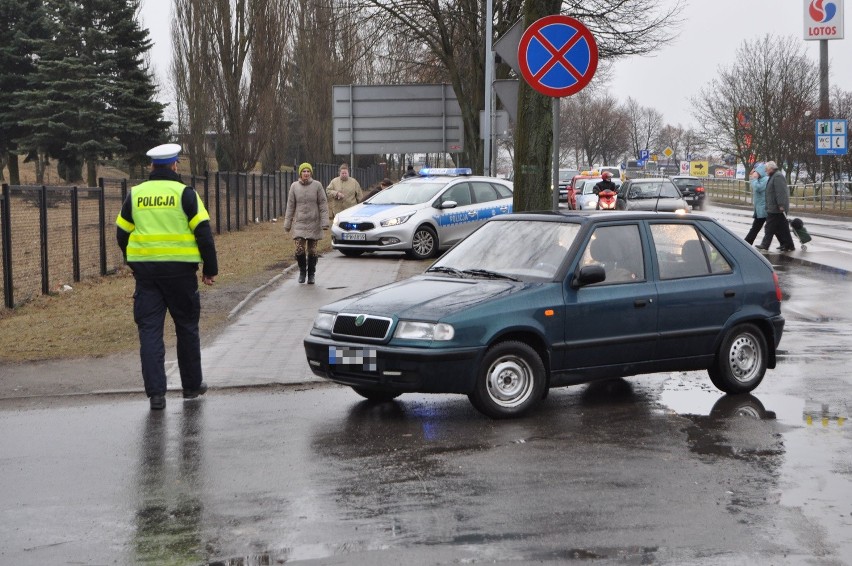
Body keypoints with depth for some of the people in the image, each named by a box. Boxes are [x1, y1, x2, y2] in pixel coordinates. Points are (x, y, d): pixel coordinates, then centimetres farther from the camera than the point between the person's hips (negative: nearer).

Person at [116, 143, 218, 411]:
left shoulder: (135, 195, 6)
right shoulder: (185, 193, -4)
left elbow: (122, 234, 11)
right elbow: (203, 232, -7)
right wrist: (210, 269, 1)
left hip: (145, 270, 2)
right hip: (179, 269, -2)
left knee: (149, 330, 3)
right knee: (186, 328, 13)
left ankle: (155, 393, -5)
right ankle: (192, 385, 23)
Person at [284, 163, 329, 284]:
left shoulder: (317, 185, -4)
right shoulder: (294, 186, 1)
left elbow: (323, 205, -3)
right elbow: (290, 206, 5)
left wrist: (324, 222, -10)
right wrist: (287, 223, 4)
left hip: (313, 223, -1)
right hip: (299, 223, 1)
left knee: (312, 250, 5)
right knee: (299, 249, -10)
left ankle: (311, 274, 21)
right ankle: (302, 271, 13)